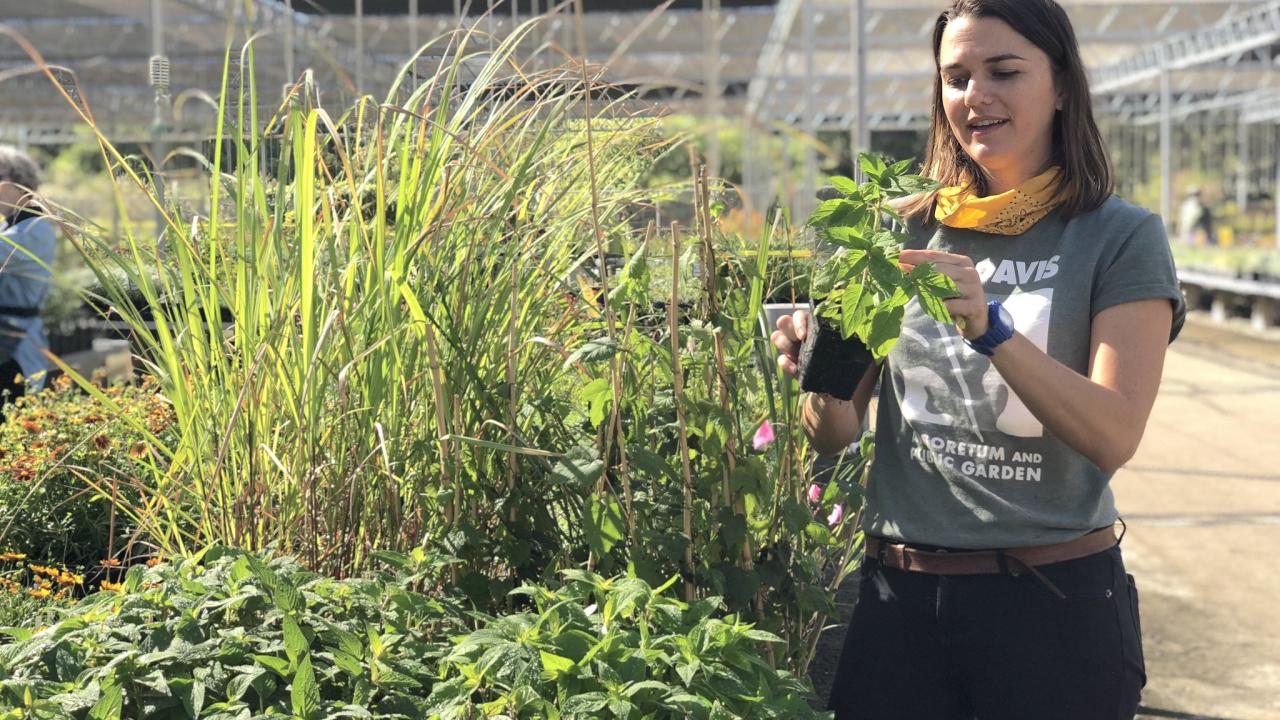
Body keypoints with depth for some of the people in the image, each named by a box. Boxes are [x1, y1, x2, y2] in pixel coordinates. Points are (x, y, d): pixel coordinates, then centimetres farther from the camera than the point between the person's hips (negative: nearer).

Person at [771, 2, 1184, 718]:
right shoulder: (904, 231, 5)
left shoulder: (1121, 236, -4)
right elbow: (837, 433, 5)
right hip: (898, 598, 3)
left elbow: (1115, 437, -15)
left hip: (1055, 604, -3)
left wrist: (991, 328, -28)